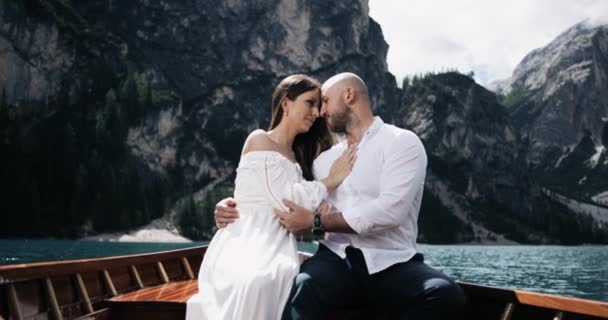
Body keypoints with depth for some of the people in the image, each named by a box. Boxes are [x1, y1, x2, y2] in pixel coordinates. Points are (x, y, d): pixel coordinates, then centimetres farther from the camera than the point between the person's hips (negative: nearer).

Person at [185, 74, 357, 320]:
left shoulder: (297, 156, 22)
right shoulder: (259, 140, -1)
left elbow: (307, 205, 12)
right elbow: (288, 201, -12)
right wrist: (332, 180, -2)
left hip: (277, 249, 6)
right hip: (244, 247, -5)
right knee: (257, 282, -38)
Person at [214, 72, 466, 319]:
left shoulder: (402, 142, 3)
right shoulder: (324, 160, 20)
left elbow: (391, 211, -13)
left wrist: (316, 222, -13)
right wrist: (240, 209, 3)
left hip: (392, 263, -2)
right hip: (337, 259, 2)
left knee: (445, 294, -34)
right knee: (296, 291, -33)